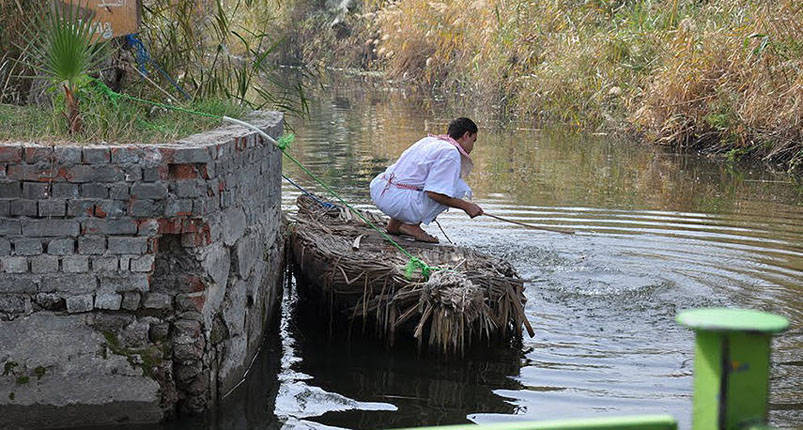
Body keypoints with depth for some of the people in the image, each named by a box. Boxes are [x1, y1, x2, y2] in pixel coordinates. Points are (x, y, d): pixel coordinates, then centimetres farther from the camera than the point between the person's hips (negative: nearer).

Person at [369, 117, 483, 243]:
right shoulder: (450, 153, -9)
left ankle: (394, 225, 19)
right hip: (397, 201, -9)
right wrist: (466, 206, -6)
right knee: (461, 188, -6)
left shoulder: (429, 140, 19)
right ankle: (411, 225, -4)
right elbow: (433, 193, -17)